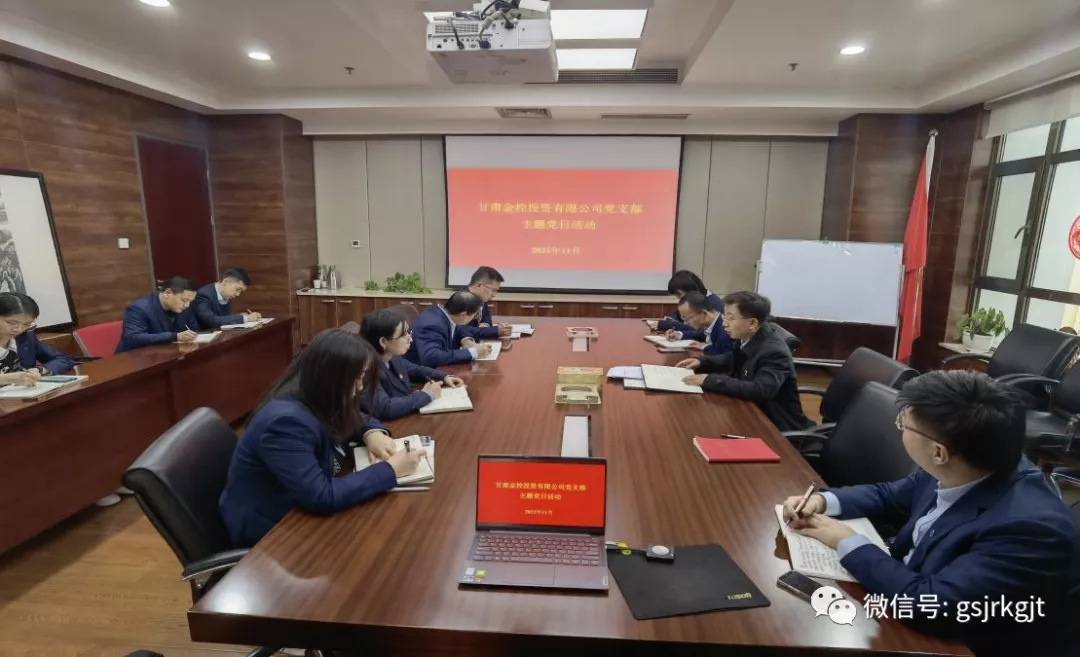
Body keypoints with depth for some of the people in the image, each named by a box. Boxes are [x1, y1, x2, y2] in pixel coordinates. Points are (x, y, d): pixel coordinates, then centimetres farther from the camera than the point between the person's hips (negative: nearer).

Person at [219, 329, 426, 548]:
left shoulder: (321, 403, -6)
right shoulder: (285, 422, -31)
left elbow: (355, 419, 13)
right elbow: (322, 497, -34)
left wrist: (372, 433, -10)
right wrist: (390, 470, -28)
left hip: (301, 510, 8)